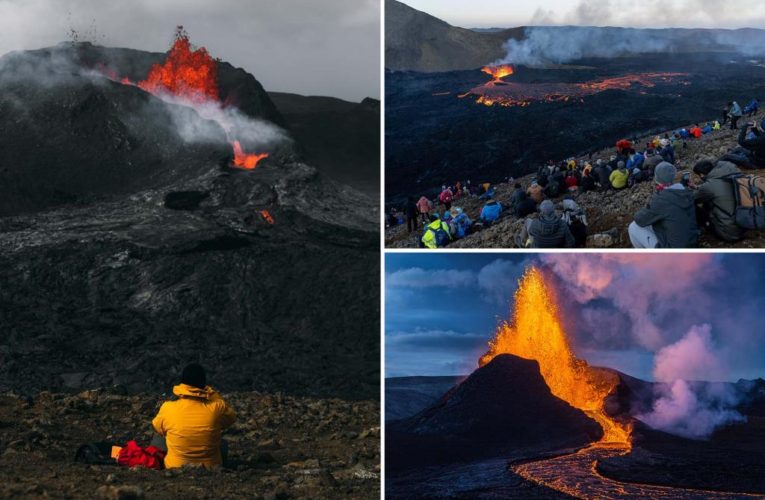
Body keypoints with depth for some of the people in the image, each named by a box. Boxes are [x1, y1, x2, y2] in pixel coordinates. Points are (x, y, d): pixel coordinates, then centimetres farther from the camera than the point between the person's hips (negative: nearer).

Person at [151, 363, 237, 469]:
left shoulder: (168, 408, -19)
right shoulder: (216, 408, -19)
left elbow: (157, 428, 4)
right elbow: (231, 418, 5)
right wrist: (212, 393, 3)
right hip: (210, 468, 1)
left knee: (158, 440, 27)